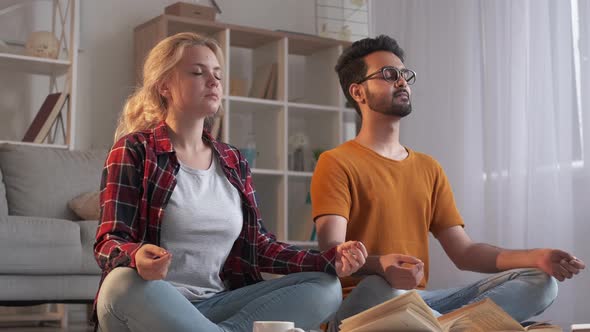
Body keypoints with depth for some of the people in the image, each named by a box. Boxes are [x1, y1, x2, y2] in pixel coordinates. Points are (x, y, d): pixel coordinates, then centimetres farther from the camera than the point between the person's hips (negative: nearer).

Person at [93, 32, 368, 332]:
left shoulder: (234, 162, 15)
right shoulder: (134, 150, -1)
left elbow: (257, 245, 13)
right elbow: (109, 242, -10)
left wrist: (329, 260, -3)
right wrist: (137, 256, -35)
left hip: (216, 307, 5)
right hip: (151, 307, -5)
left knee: (325, 286, -12)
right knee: (124, 282, -39)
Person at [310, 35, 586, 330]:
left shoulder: (429, 169, 18)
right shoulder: (336, 163, -1)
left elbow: (463, 252, 12)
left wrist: (536, 258, -4)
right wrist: (380, 266, -36)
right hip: (358, 305, -6)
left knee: (539, 282, -10)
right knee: (377, 289, -41)